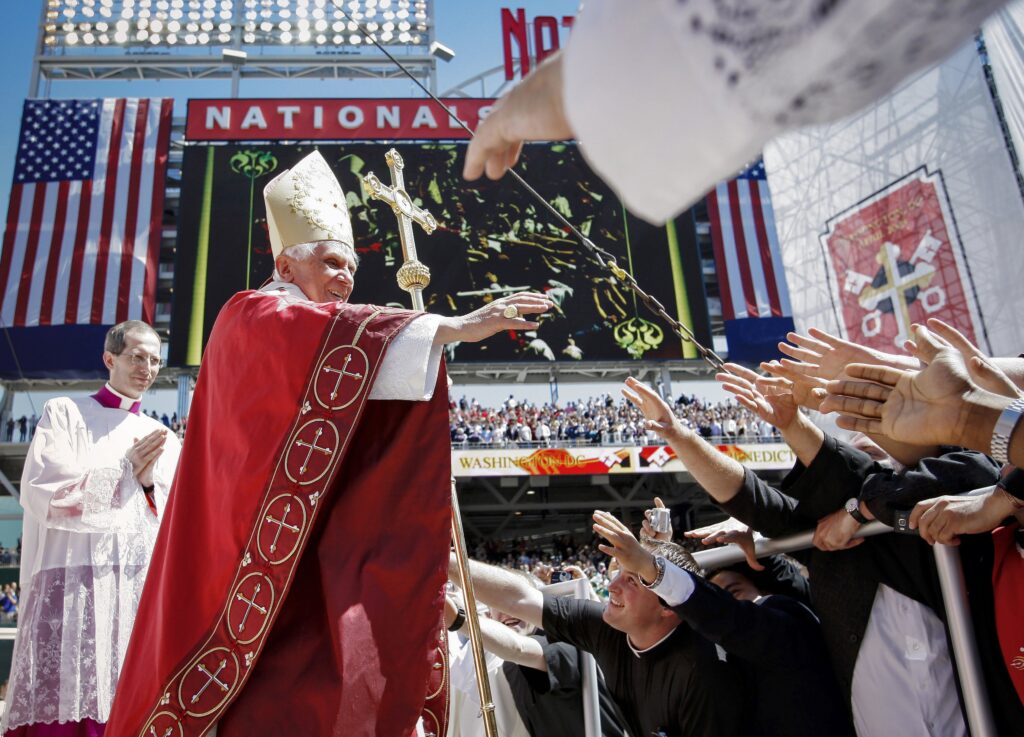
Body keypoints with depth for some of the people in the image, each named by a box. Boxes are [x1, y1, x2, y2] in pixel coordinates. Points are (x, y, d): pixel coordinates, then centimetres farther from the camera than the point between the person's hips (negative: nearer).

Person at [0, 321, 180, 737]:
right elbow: (40, 490, -3)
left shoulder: (164, 441, 18)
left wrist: (149, 483, -6)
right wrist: (125, 468, -4)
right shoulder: (64, 413, 11)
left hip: (139, 592, 3)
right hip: (71, 585, -2)